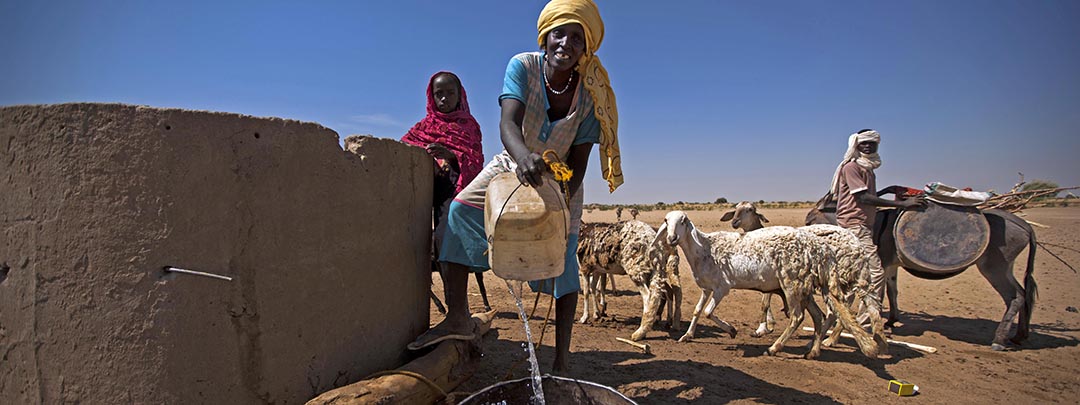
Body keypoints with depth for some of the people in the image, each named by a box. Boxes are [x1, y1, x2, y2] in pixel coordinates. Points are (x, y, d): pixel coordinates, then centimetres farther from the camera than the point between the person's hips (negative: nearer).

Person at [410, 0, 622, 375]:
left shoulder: (590, 94, -21)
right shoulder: (523, 67, -22)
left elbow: (579, 160, -19)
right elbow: (508, 122, -39)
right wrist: (523, 155, -61)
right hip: (513, 166, 1)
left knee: (563, 257, -8)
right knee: (459, 212, -16)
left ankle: (561, 361, 1)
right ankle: (457, 318, -7)